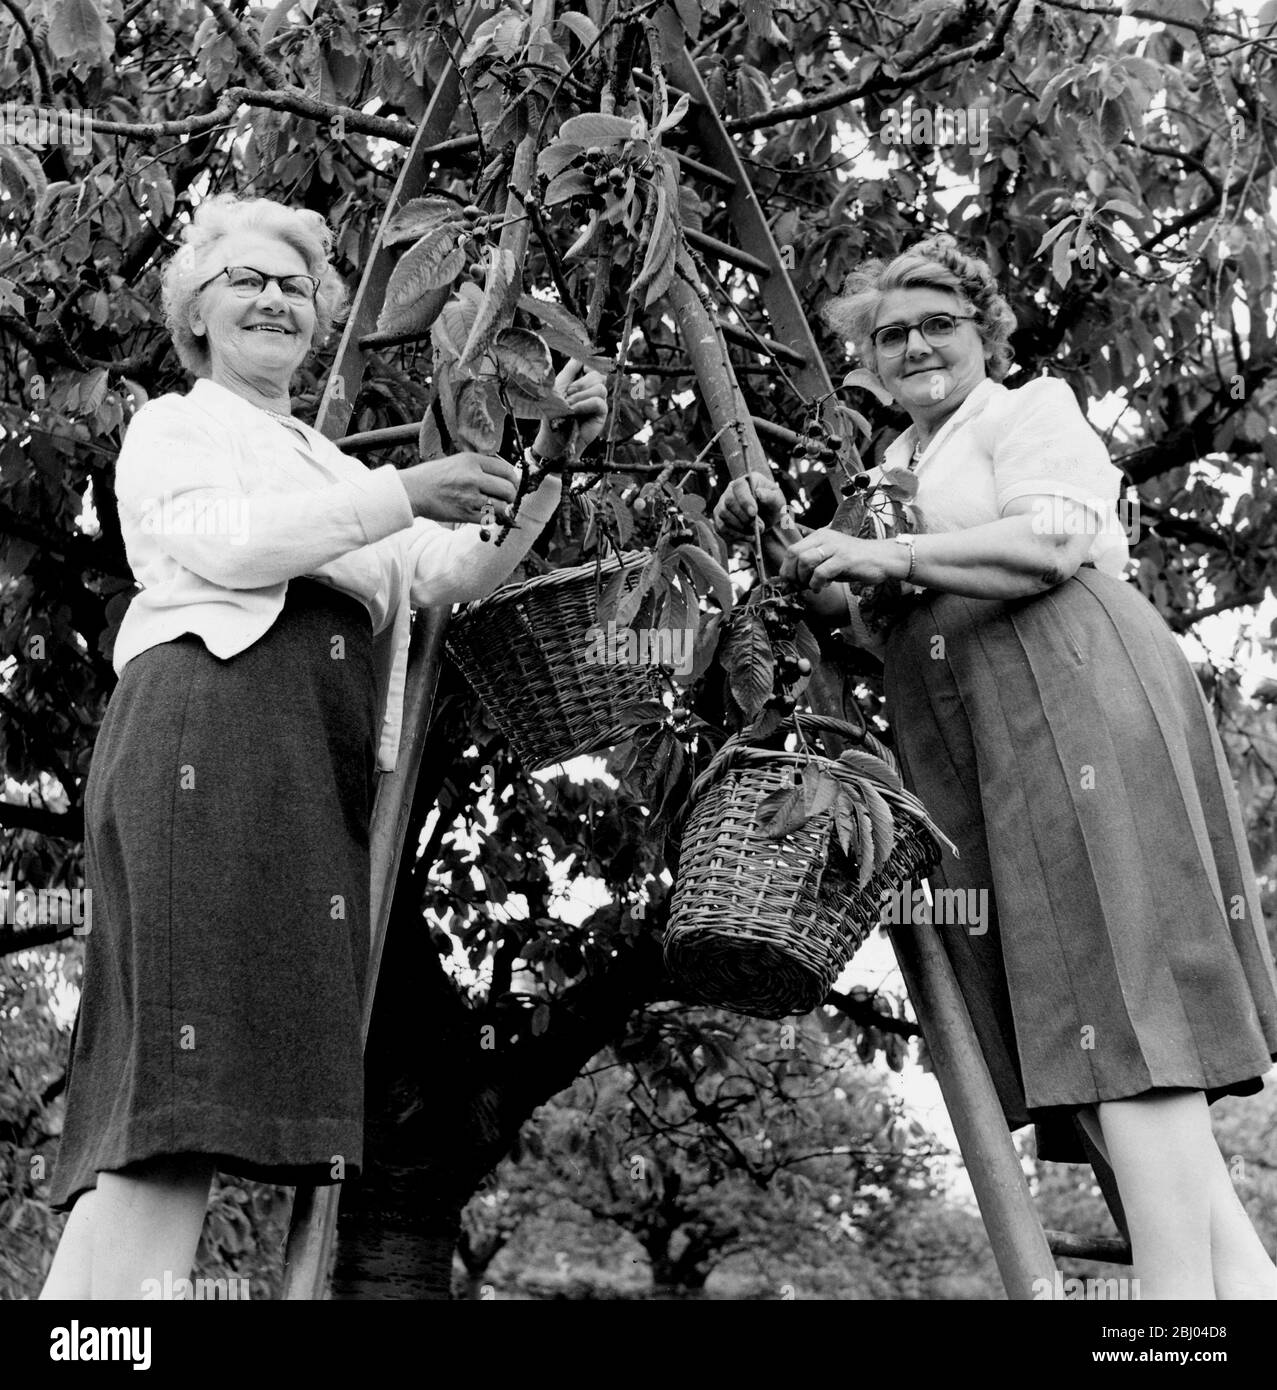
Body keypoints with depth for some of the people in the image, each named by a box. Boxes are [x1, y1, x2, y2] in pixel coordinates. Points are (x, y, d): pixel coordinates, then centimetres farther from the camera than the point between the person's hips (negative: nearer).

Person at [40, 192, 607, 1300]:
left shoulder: (330, 468, 34)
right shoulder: (174, 424, 16)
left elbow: (463, 574, 23)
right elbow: (226, 543, -5)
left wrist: (549, 462, 12)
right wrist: (400, 492, -6)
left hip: (324, 770, 6)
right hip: (212, 720, -6)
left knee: (228, 1079, -5)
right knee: (189, 1053, -20)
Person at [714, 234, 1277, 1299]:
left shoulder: (1029, 411, 10)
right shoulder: (889, 471, 31)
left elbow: (1054, 540, -9)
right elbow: (859, 627, 24)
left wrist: (888, 557, -9)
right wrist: (791, 548, 9)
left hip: (1072, 701, -7)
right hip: (973, 756, 8)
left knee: (1118, 1003, -18)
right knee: (1090, 1024, -2)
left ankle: (1182, 1283, -23)